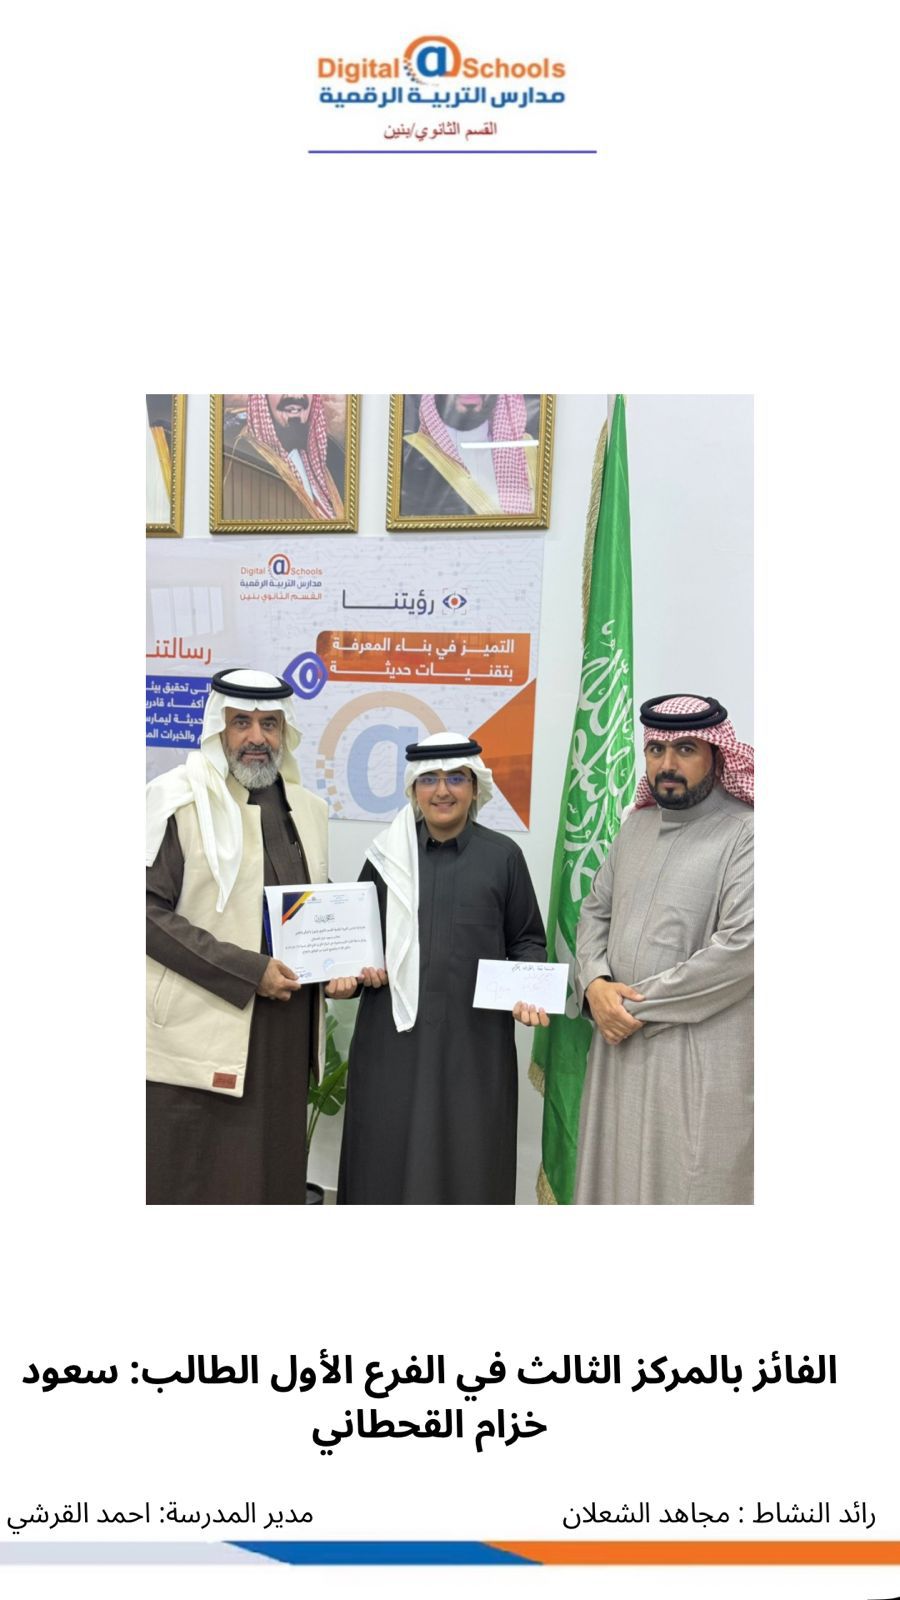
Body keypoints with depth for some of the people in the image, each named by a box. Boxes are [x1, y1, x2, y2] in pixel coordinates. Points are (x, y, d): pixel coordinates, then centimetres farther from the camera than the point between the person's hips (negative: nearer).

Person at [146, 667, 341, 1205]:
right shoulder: (179, 801, -7)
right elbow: (151, 912, -13)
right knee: (198, 1186, 1)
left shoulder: (308, 808, 12)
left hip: (286, 1035, 6)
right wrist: (248, 972, -17)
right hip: (202, 1033, -5)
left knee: (276, 1179, 13)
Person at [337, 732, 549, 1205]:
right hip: (394, 1034, 1)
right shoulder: (387, 855, 5)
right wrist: (359, 966, -5)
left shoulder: (503, 856, 1)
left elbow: (527, 940, 7)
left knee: (466, 1160, 5)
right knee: (388, 1157, 6)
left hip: (475, 1037, -1)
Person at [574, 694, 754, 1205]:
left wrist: (640, 1004, -13)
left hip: (700, 1058, -6)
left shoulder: (745, 833, -10)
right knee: (615, 1180, 15)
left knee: (690, 1187, 1)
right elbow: (596, 912, 15)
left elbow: (742, 947, -18)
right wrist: (595, 984, -5)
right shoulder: (637, 824, 12)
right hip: (621, 1043, 6)